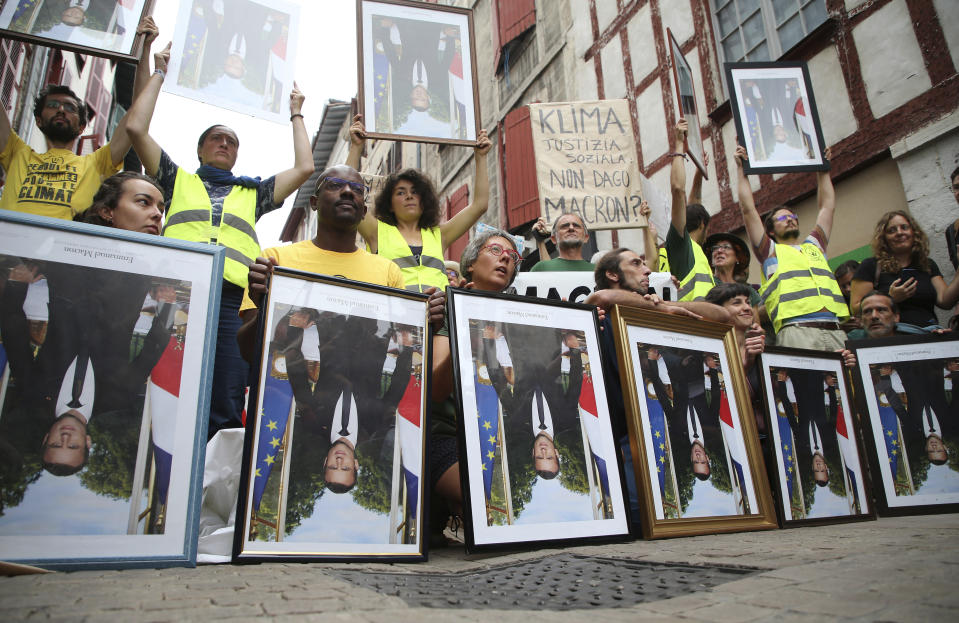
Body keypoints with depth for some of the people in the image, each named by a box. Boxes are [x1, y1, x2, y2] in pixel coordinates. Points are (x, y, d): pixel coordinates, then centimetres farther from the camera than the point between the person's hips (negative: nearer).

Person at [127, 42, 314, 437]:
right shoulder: (178, 181, 29)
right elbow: (136, 127, 21)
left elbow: (304, 168, 26)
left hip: (232, 300, 1)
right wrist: (160, 74, 32)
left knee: (225, 410, -10)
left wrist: (296, 114, 39)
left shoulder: (253, 193, 32)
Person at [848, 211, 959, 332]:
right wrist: (891, 299, -12)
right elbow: (855, 308, -2)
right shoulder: (871, 266, 5)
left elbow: (945, 302, 9)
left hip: (930, 331, 4)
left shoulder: (928, 265, 22)